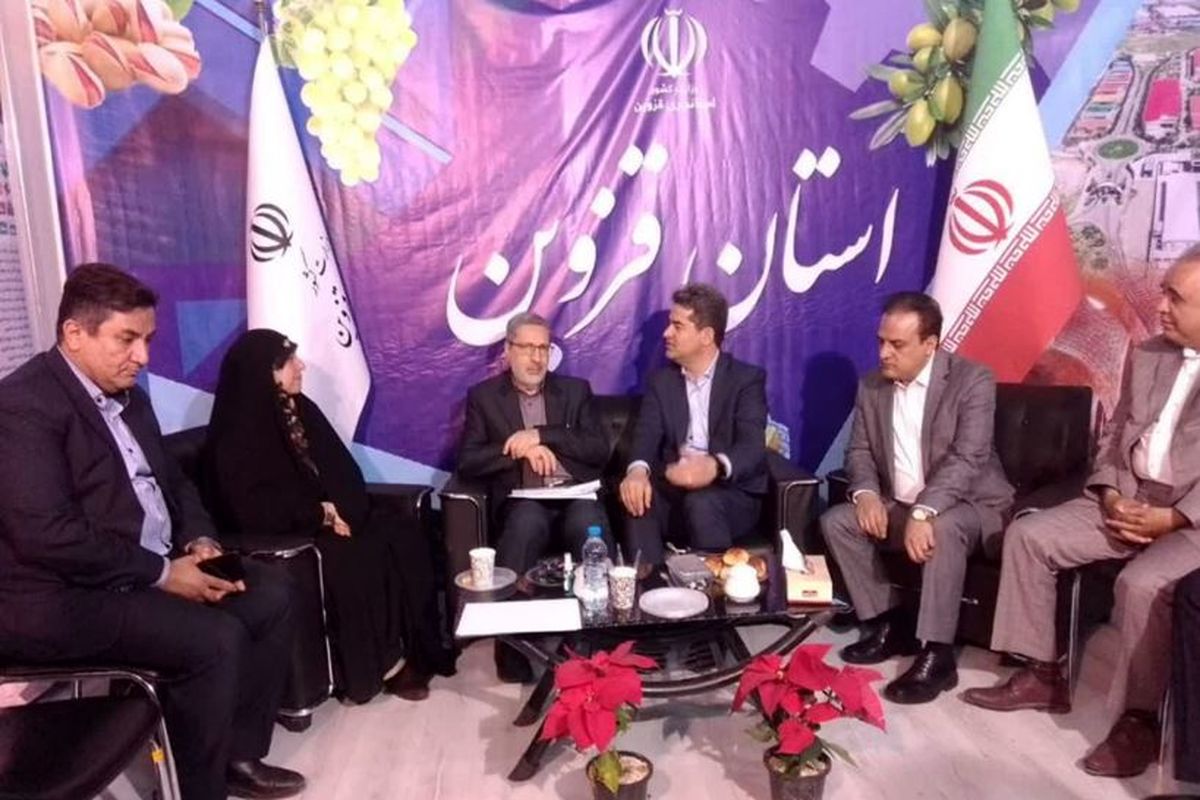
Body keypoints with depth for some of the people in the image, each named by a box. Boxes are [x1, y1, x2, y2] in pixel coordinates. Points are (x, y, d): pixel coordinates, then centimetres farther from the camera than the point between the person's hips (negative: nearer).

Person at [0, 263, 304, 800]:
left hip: (153, 569, 9)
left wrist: (199, 542, -3)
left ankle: (239, 753, 13)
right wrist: (162, 573, -21)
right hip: (64, 598, -9)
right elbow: (46, 533, -25)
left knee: (270, 594, 2)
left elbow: (172, 482, 17)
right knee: (215, 638, -25)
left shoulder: (128, 397, 12)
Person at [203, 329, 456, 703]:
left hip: (331, 517, 7)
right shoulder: (237, 434, -11)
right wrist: (321, 514, -17)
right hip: (286, 535, -7)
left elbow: (342, 470, 10)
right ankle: (377, 666, -11)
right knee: (359, 561, -29)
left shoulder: (300, 409, 10)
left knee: (407, 542, -14)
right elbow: (254, 511, -20)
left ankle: (417, 650, -7)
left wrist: (340, 511, -9)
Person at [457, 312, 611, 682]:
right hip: (522, 502, -1)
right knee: (527, 520, -36)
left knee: (589, 522, -34)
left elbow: (600, 450, 4)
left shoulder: (576, 390, 17)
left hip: (576, 496, 1)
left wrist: (541, 435, -7)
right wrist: (520, 450, -11)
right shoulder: (483, 396, 14)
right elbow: (468, 461, 3)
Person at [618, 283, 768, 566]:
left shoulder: (747, 378, -2)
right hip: (675, 490, 3)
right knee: (636, 496, -28)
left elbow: (752, 446, -17)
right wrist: (638, 469, -30)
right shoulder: (661, 381, 11)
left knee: (701, 503, -35)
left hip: (732, 495, -3)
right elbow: (646, 436, -4)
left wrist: (715, 466, -41)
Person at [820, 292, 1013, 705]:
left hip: (969, 504, -6)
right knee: (836, 521, -14)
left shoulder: (973, 380, -15)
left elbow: (968, 459, -25)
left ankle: (937, 655, -26)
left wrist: (923, 513, -38)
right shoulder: (871, 385, 3)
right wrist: (866, 492, -17)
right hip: (898, 504, 6)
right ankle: (890, 623, -1)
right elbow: (859, 449, 5)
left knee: (944, 530, -37)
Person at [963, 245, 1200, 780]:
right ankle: (1041, 675, 1)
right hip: (1125, 499, 7)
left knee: (1143, 583, -32)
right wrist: (1109, 493, -3)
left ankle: (1138, 718, -11)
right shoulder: (1145, 355, 11)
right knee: (1028, 534, -7)